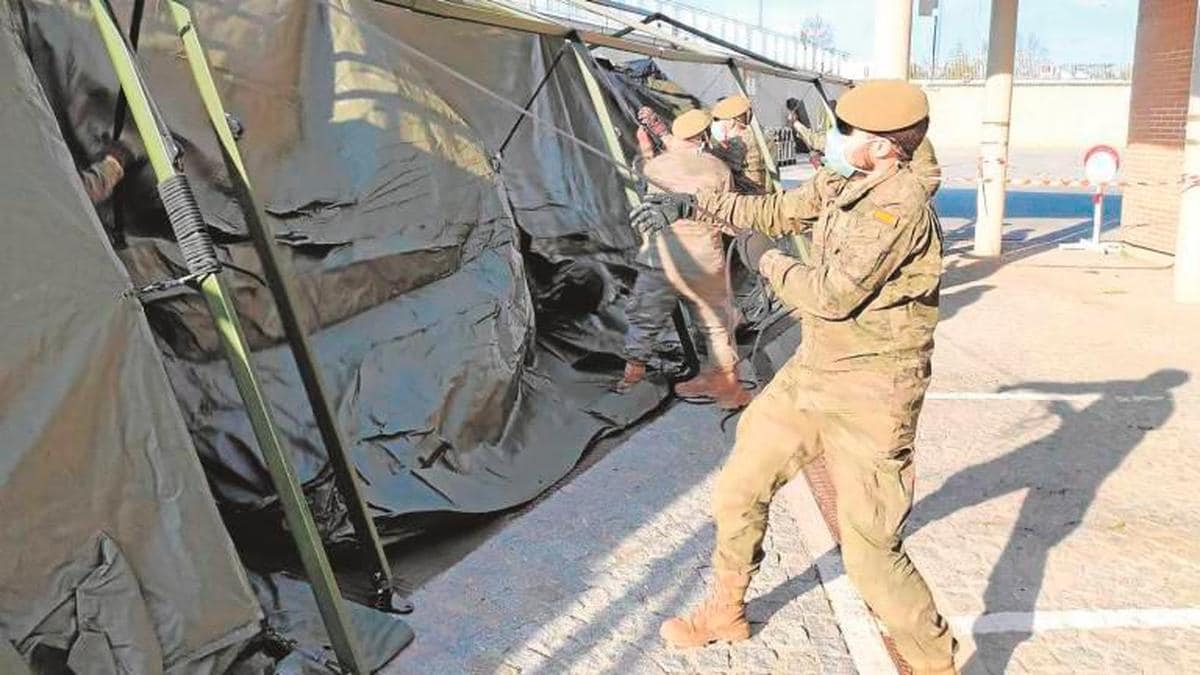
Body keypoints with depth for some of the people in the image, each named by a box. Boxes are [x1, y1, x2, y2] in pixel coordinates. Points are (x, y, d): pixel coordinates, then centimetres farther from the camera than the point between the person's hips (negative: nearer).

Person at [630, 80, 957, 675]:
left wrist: (764, 259, -7)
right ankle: (726, 611, 38)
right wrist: (690, 204, 8)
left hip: (869, 395, -9)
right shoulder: (840, 183, 5)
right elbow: (774, 211, 17)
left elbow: (832, 295, -23)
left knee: (870, 554, -7)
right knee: (738, 489, 17)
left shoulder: (901, 203, -22)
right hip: (810, 373, 9)